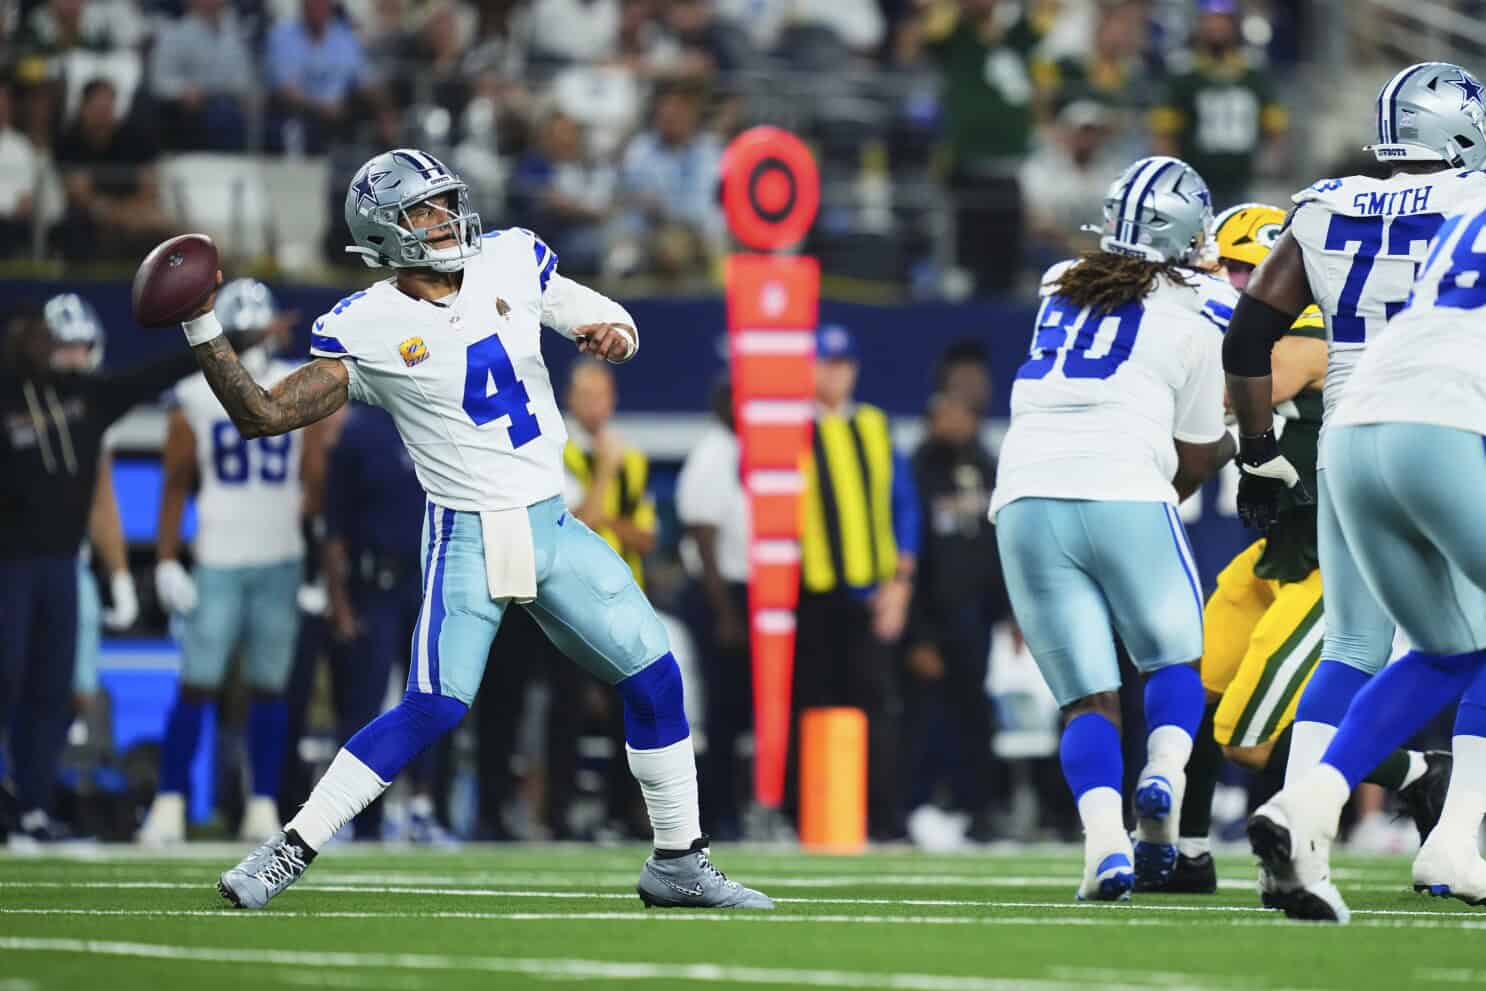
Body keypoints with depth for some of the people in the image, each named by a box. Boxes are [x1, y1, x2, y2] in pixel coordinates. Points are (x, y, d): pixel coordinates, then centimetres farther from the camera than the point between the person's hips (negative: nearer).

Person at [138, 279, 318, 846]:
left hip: (282, 561, 2)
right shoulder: (198, 399, 1)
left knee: (270, 687, 4)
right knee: (198, 686, -6)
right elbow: (175, 485, 4)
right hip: (217, 562, -2)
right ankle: (169, 806, -4)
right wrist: (166, 562, -3)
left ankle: (263, 807, 9)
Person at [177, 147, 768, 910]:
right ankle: (289, 852, -9)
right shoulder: (368, 330, -9)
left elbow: (609, 320, 13)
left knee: (654, 677, 3)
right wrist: (202, 329, -20)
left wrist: (611, 333, -11)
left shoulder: (509, 262, 2)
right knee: (434, 707, -18)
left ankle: (678, 863, 18)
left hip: (553, 528, 5)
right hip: (467, 538, -5)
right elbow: (261, 416, -10)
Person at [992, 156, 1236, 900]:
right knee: (1174, 662, 18)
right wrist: (1232, 440, 34)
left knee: (1088, 698, 5)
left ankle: (1104, 838, -20)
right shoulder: (1195, 316, 8)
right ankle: (1163, 779, -13)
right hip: (1125, 495, -3)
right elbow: (1195, 459, 13)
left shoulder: (1059, 288, 20)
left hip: (1028, 503, 3)